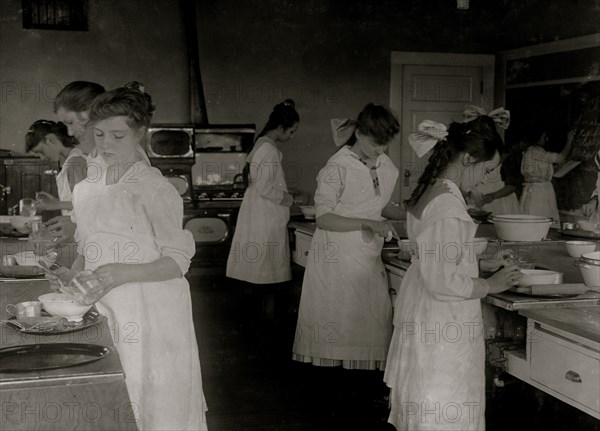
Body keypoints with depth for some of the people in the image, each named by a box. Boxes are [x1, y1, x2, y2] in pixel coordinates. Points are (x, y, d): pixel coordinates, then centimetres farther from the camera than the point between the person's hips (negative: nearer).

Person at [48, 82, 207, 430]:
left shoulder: (156, 189, -10)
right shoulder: (87, 191, 10)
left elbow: (177, 261, -12)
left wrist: (123, 273, -26)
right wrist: (74, 275, -2)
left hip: (149, 317, -5)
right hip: (102, 314, 6)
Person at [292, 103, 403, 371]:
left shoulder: (386, 166, 7)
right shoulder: (337, 167, -13)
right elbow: (323, 218, -15)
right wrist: (367, 223, -22)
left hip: (368, 256, 6)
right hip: (337, 256, -6)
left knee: (373, 318, 2)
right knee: (335, 318, -1)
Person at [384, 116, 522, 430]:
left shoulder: (427, 190, 8)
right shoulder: (448, 203, -22)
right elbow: (443, 281, -23)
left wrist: (479, 265, 13)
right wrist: (490, 285, -10)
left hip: (422, 321, 10)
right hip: (442, 328, -10)